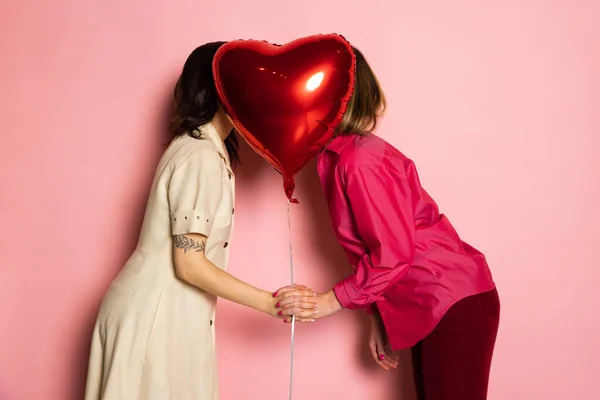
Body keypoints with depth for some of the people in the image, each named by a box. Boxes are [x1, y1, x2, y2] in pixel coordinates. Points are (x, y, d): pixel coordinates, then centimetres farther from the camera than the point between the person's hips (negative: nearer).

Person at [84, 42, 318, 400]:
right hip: (156, 313, -9)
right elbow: (189, 263, -23)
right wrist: (270, 303, -20)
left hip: (168, 308, 9)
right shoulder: (201, 157, -21)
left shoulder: (207, 148, 9)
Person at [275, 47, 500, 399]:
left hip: (457, 304, -9)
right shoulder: (341, 157, 8)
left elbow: (394, 252, -21)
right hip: (433, 307, 9)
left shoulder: (358, 160, -20)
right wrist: (380, 317, 11)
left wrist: (330, 301, -17)